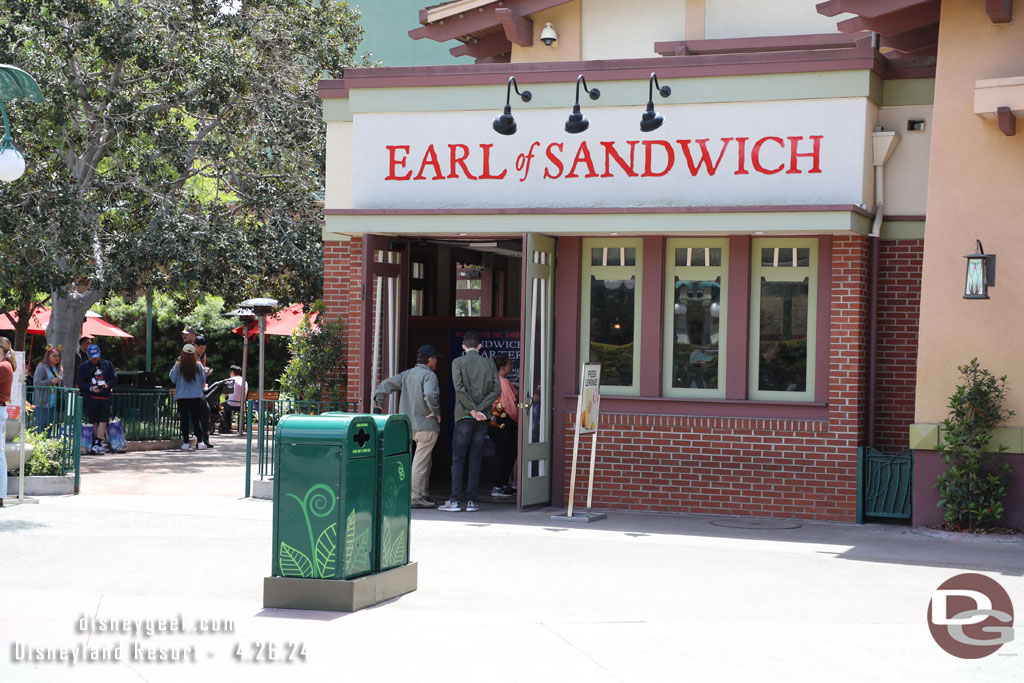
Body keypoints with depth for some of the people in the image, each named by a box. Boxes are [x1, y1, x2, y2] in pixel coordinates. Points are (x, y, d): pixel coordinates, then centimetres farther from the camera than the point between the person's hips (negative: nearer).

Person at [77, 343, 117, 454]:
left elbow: (114, 379, 8)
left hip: (105, 398, 0)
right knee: (94, 423, 2)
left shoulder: (108, 365, 12)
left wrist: (107, 385, -13)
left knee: (103, 421, -10)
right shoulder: (84, 367, 11)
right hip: (90, 398, 0)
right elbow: (80, 384, 5)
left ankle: (97, 444, -13)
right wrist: (90, 388, -13)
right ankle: (99, 445, 6)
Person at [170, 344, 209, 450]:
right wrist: (205, 370, 21)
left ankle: (186, 443, 3)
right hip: (196, 396, 1)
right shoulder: (198, 365, -5)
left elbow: (173, 379, 0)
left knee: (184, 420, 5)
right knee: (196, 419, 6)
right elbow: (204, 379, 4)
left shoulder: (178, 366, -9)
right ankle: (200, 442, -3)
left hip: (182, 397, -1)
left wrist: (174, 368, 11)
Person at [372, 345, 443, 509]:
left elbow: (385, 385, 8)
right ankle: (415, 497, -5)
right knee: (421, 461, -5)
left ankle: (423, 494, 24)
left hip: (410, 425, 8)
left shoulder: (406, 375, 12)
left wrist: (378, 404, 13)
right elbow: (430, 395, -29)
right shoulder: (429, 375, -11)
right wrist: (436, 412, -15)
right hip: (427, 425, -8)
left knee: (424, 459, 20)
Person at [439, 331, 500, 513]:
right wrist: (480, 409, -6)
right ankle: (471, 500, 2)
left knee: (458, 460, 0)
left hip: (465, 416, -3)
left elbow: (459, 387, -13)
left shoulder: (458, 362, 0)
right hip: (483, 419, 3)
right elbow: (496, 390, -1)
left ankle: (455, 500, -6)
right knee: (475, 460, 5)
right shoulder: (489, 364, 8)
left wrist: (473, 410, -11)